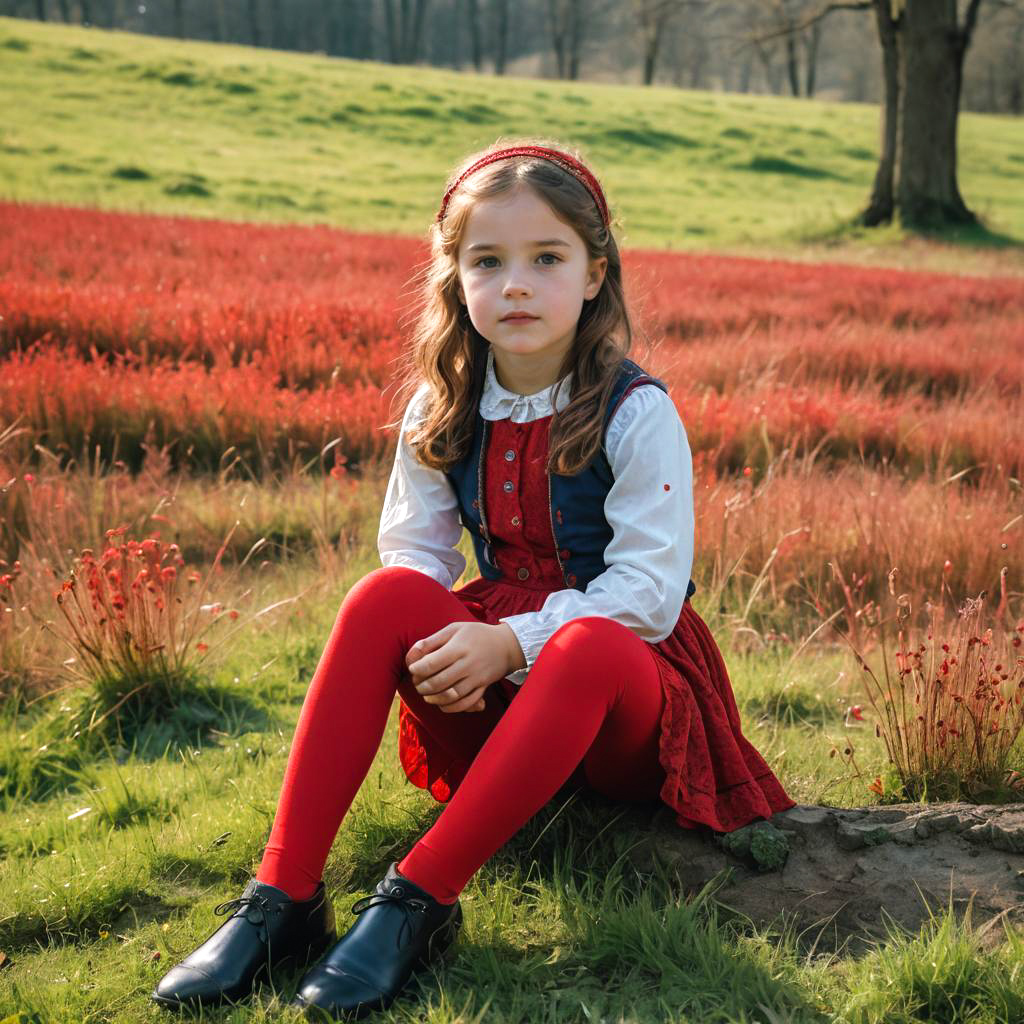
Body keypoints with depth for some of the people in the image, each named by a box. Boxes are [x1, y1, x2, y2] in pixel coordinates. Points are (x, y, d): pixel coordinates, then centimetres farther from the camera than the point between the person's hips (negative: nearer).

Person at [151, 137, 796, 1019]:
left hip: (623, 688, -3)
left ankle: (420, 897, -34)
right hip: (494, 688, 4)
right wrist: (452, 652, -20)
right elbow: (412, 547, 0)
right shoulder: (443, 408, 1)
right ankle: (284, 895, -28)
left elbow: (650, 591, -17)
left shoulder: (637, 414, -13)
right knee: (386, 595, -25)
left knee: (590, 646, -38)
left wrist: (514, 642, -27)